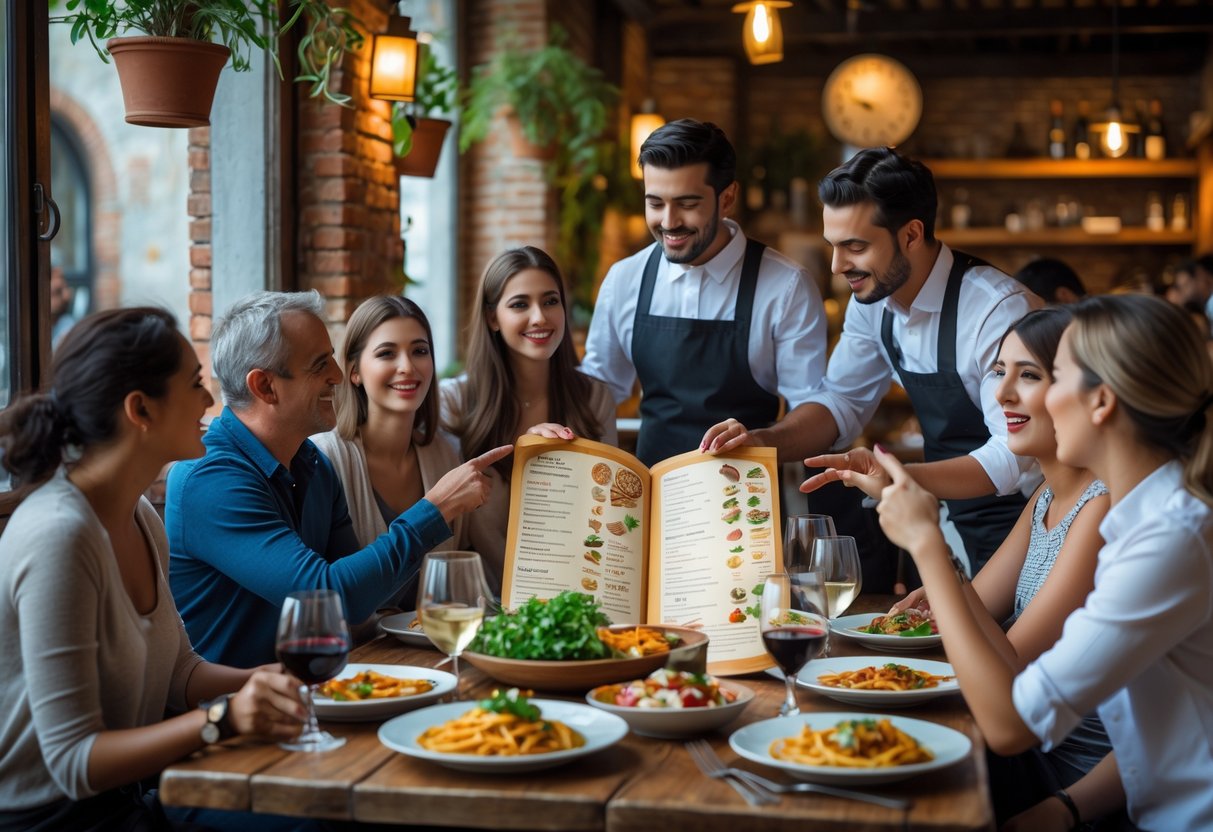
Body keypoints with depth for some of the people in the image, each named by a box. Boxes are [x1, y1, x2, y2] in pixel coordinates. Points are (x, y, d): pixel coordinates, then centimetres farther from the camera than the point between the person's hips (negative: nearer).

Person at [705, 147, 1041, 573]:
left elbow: (1016, 458, -28)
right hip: (952, 521, 6)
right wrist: (763, 441, -10)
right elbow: (842, 401, 9)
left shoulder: (1000, 311, -24)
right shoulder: (872, 302, -1)